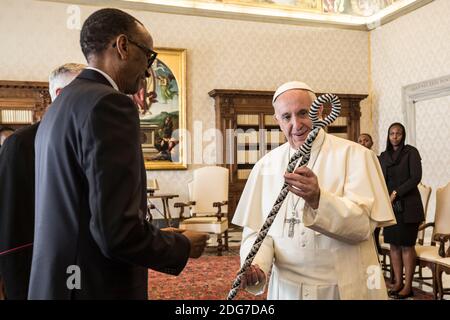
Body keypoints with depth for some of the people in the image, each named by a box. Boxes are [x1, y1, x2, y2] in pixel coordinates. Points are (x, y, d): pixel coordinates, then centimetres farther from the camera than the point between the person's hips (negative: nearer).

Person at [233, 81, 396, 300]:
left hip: (345, 288, -2)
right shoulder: (266, 166, 0)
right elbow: (257, 229, -2)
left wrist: (318, 199, -33)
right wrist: (256, 265, -20)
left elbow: (363, 224, -17)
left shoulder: (354, 155, -8)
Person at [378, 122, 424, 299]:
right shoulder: (384, 156, 12)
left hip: (407, 205, -4)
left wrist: (396, 193, -14)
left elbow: (416, 177, -10)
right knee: (394, 244, 6)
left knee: (407, 245, -2)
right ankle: (398, 282, 15)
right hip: (390, 205, 5)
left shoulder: (411, 152, -2)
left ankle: (408, 286, 6)